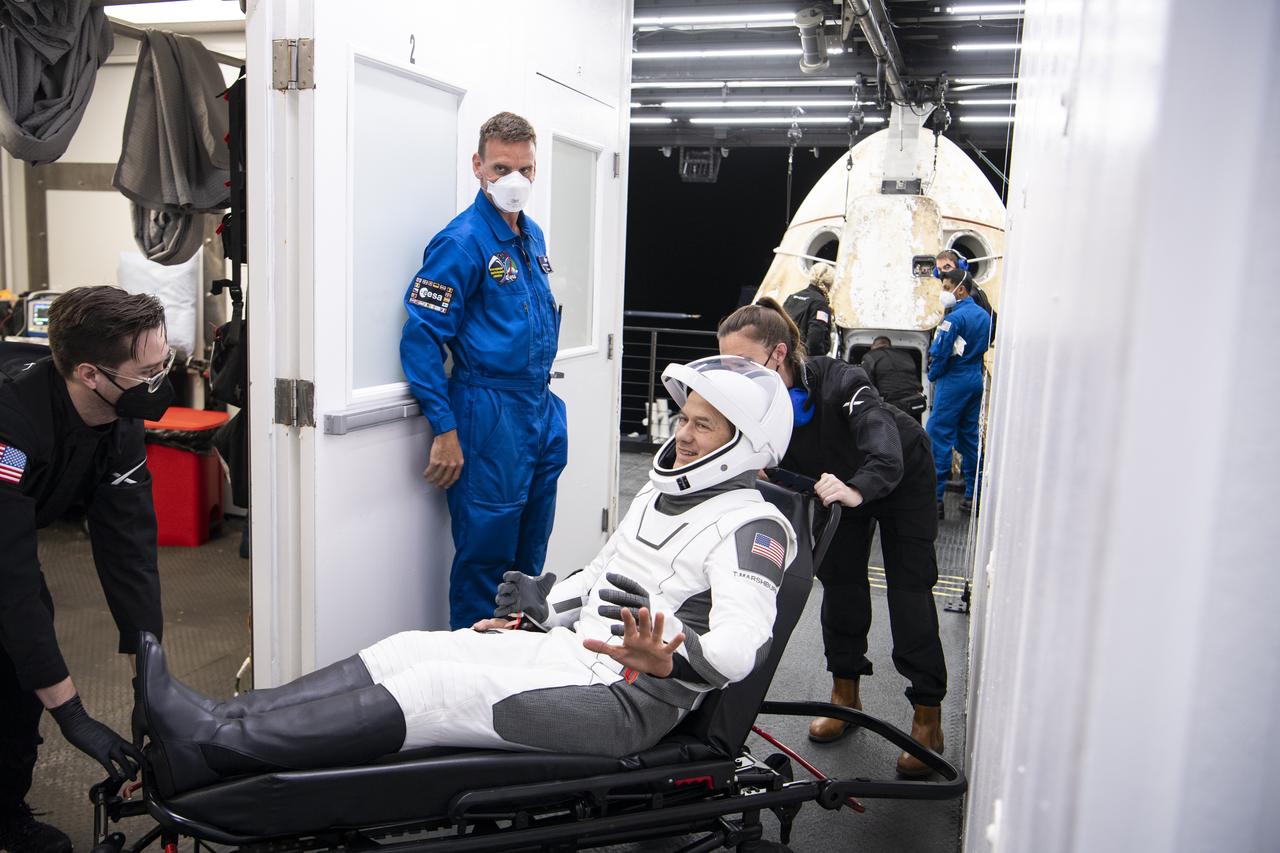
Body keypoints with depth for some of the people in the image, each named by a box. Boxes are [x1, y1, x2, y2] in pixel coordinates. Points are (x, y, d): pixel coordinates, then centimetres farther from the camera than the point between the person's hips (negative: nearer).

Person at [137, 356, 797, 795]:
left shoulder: (752, 525, -10)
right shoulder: (660, 493, 18)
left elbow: (741, 644, -25)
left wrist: (663, 659, -44)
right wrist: (535, 611, 17)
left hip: (625, 699, -9)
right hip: (566, 649, 9)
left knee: (438, 687, -22)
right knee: (408, 649, -8)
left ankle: (204, 752, -21)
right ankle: (220, 723, -11)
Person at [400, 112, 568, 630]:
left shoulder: (533, 236, 12)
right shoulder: (462, 242, -13)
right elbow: (421, 337, -17)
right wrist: (445, 431, -19)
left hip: (542, 410, 8)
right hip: (490, 416, -8)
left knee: (530, 553, 17)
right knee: (485, 556, 1)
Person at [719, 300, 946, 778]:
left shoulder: (839, 383, -42)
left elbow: (886, 455, -52)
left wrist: (857, 489, -71)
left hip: (901, 476, -4)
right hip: (836, 480, 5)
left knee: (909, 586, -6)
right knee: (839, 579, 5)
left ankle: (927, 715, 3)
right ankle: (845, 692, 22)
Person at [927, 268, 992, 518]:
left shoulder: (954, 317, -16)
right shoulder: (984, 315, 11)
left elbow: (940, 353, -16)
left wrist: (932, 376, -1)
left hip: (953, 382, -8)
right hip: (976, 381, 8)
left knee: (939, 436, -6)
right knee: (969, 437, 13)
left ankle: (934, 499, -8)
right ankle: (972, 496, 17)